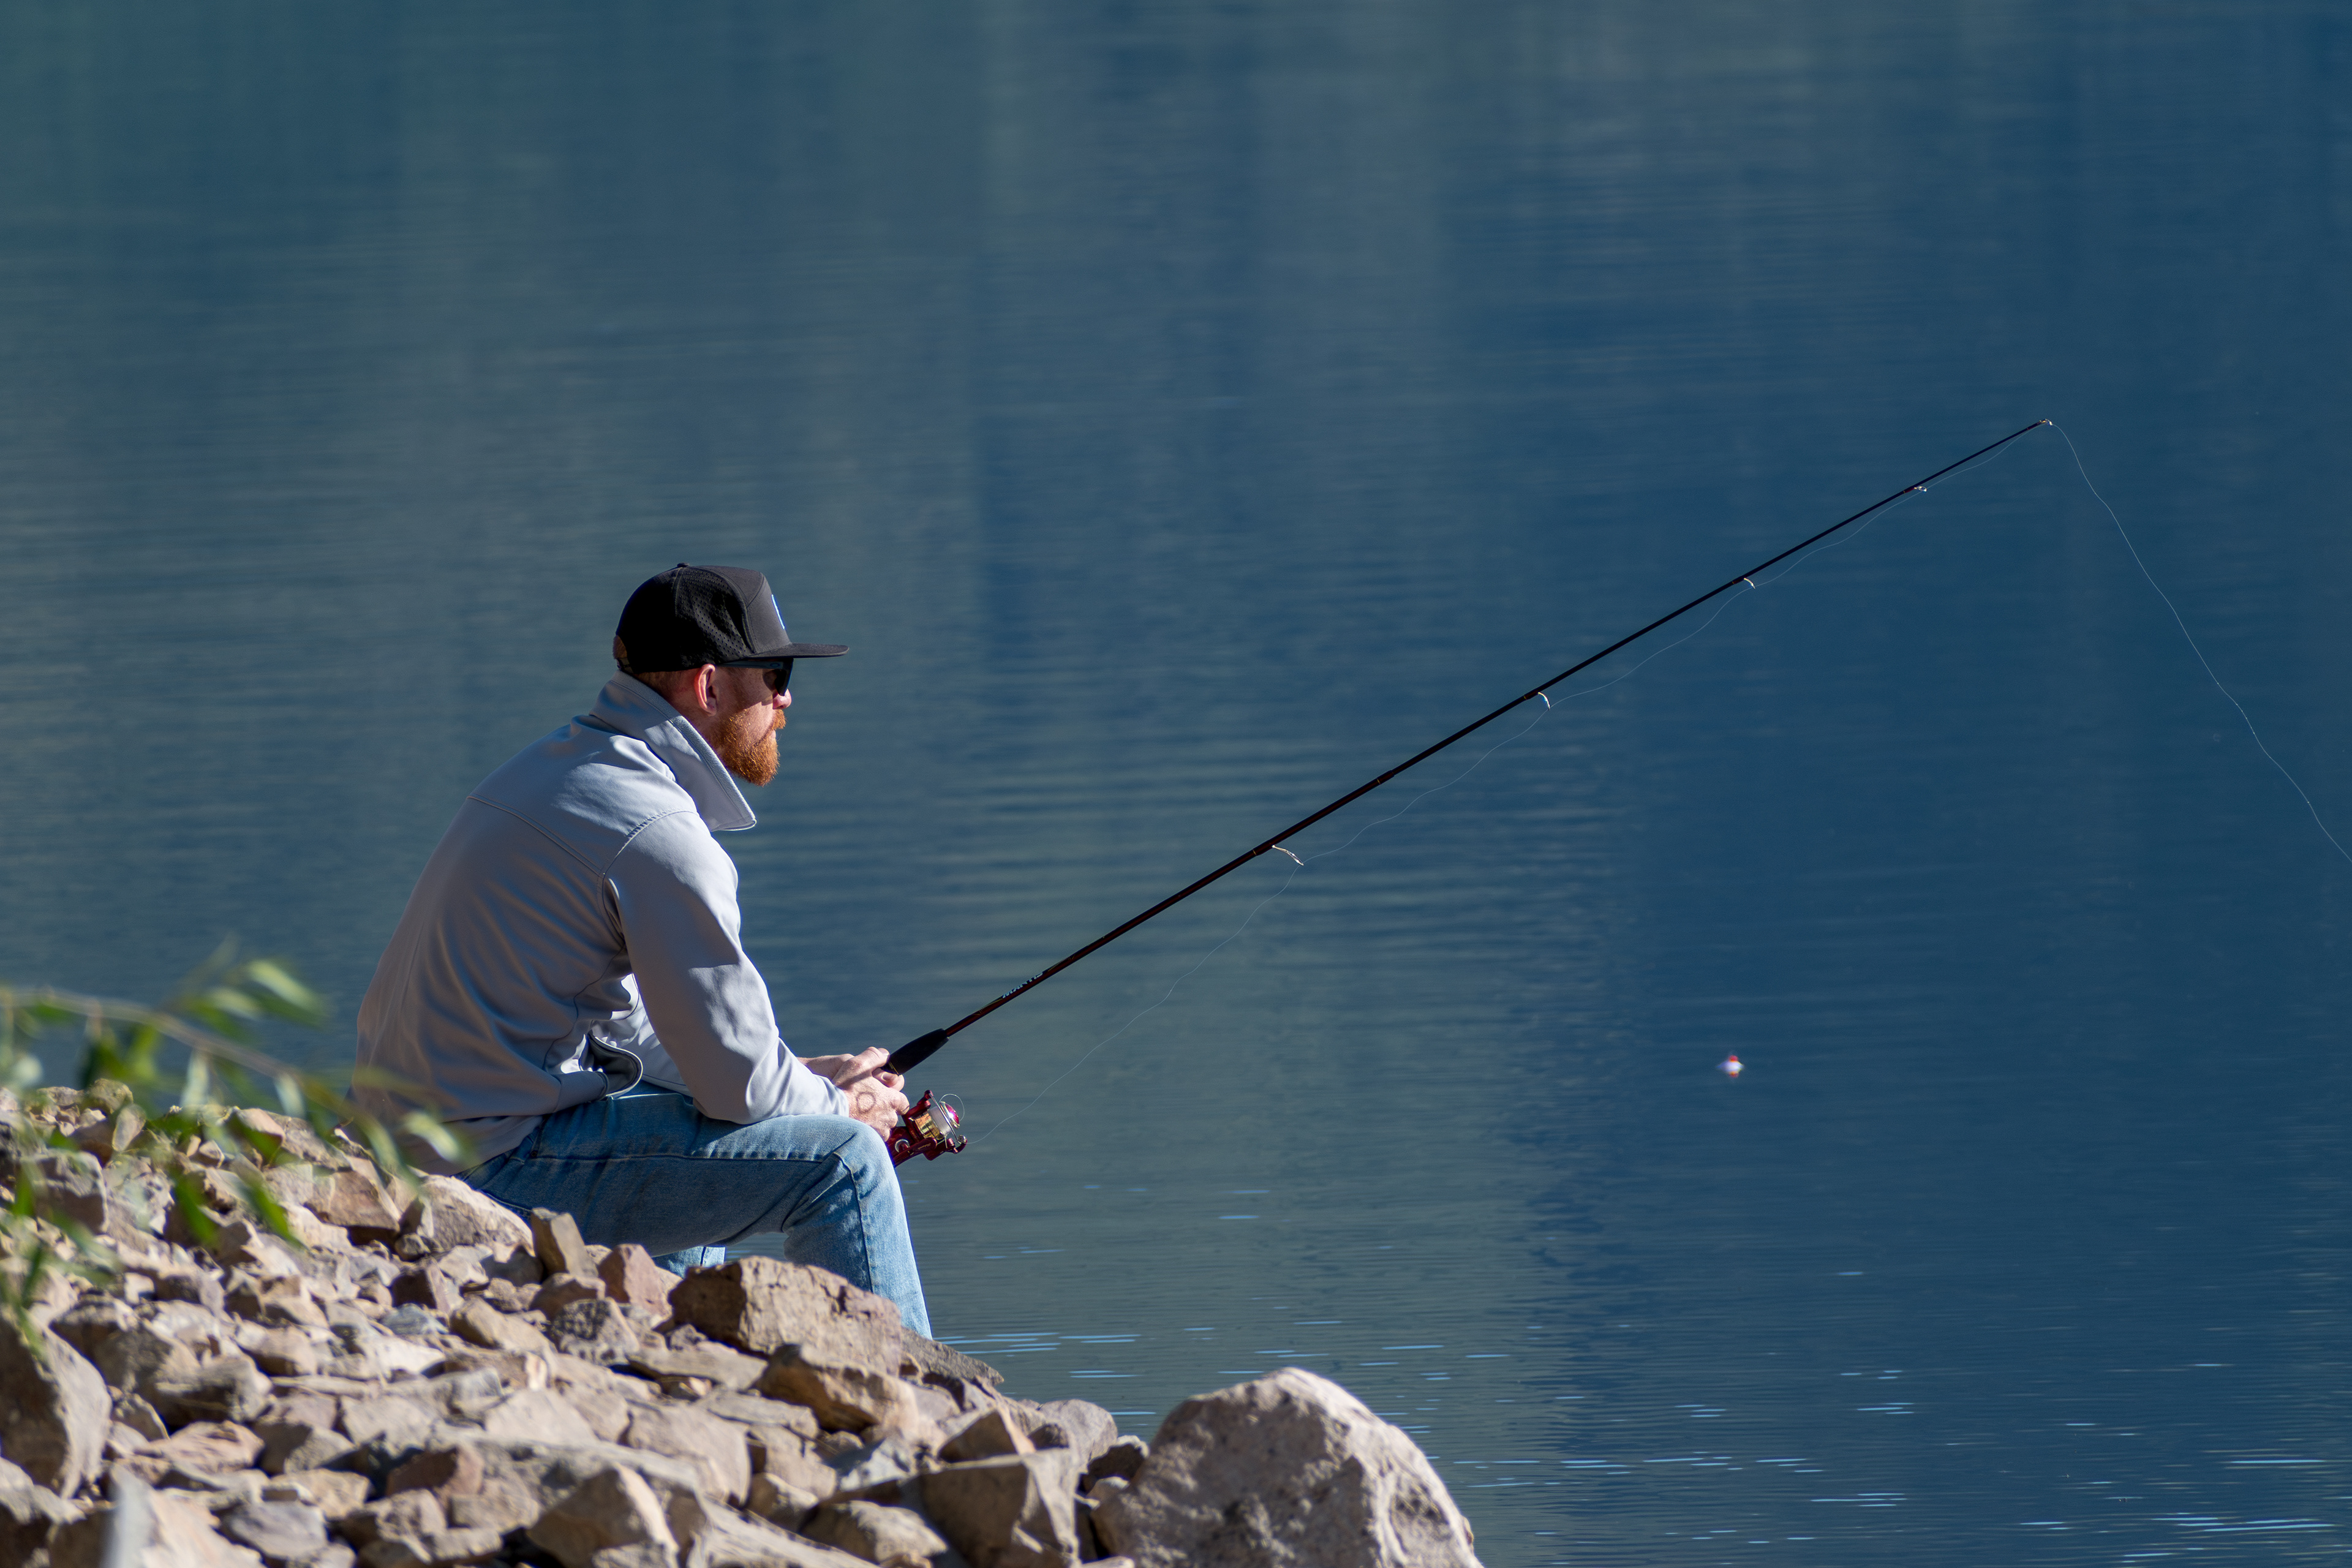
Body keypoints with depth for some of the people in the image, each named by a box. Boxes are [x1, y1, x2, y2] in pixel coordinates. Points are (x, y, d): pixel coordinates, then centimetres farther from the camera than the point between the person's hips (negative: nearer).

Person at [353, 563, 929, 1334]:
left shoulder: (551, 766, 14)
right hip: (497, 1170, -10)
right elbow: (738, 1083, -14)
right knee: (841, 1161, -9)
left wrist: (804, 1077, 17)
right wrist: (841, 1105, 7)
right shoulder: (661, 838, -17)